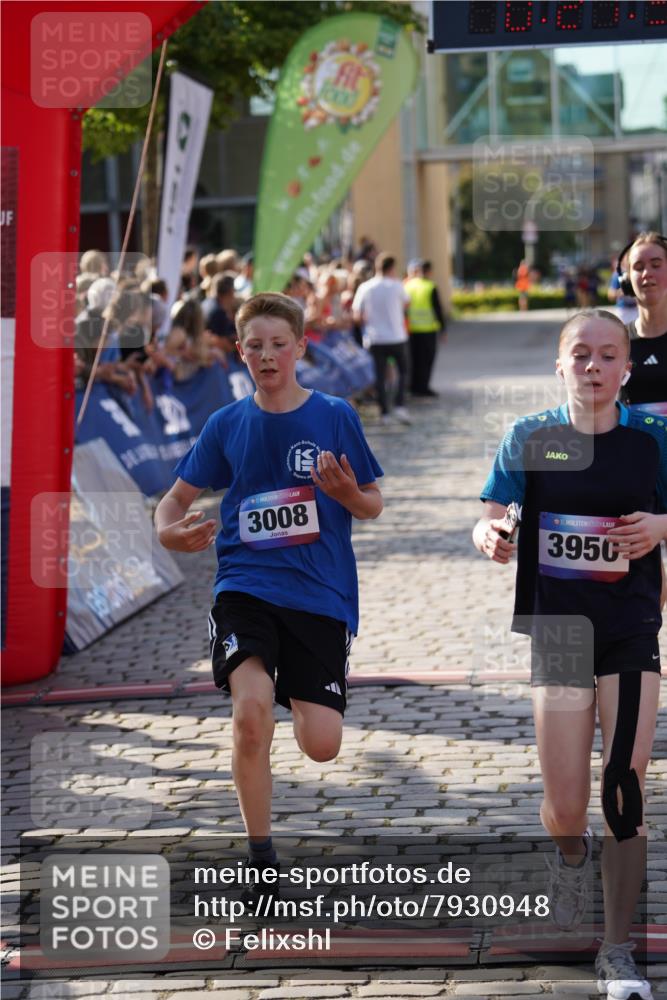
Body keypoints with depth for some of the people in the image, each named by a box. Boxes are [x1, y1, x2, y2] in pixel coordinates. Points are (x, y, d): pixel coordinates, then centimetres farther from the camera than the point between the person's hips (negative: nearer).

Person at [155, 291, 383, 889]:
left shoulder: (335, 417, 1)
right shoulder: (227, 425, 5)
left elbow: (373, 506, 7)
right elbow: (178, 499, 13)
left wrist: (347, 492, -16)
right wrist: (173, 533, -10)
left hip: (322, 593, 0)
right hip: (246, 586, 0)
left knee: (322, 746, -7)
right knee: (251, 711, -25)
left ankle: (298, 698, 33)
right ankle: (261, 858, -8)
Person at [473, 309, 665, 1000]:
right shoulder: (531, 437, 0)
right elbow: (489, 518, 0)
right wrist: (489, 537, -23)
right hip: (556, 629, 1)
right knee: (565, 811, 2)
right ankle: (571, 854, 41)